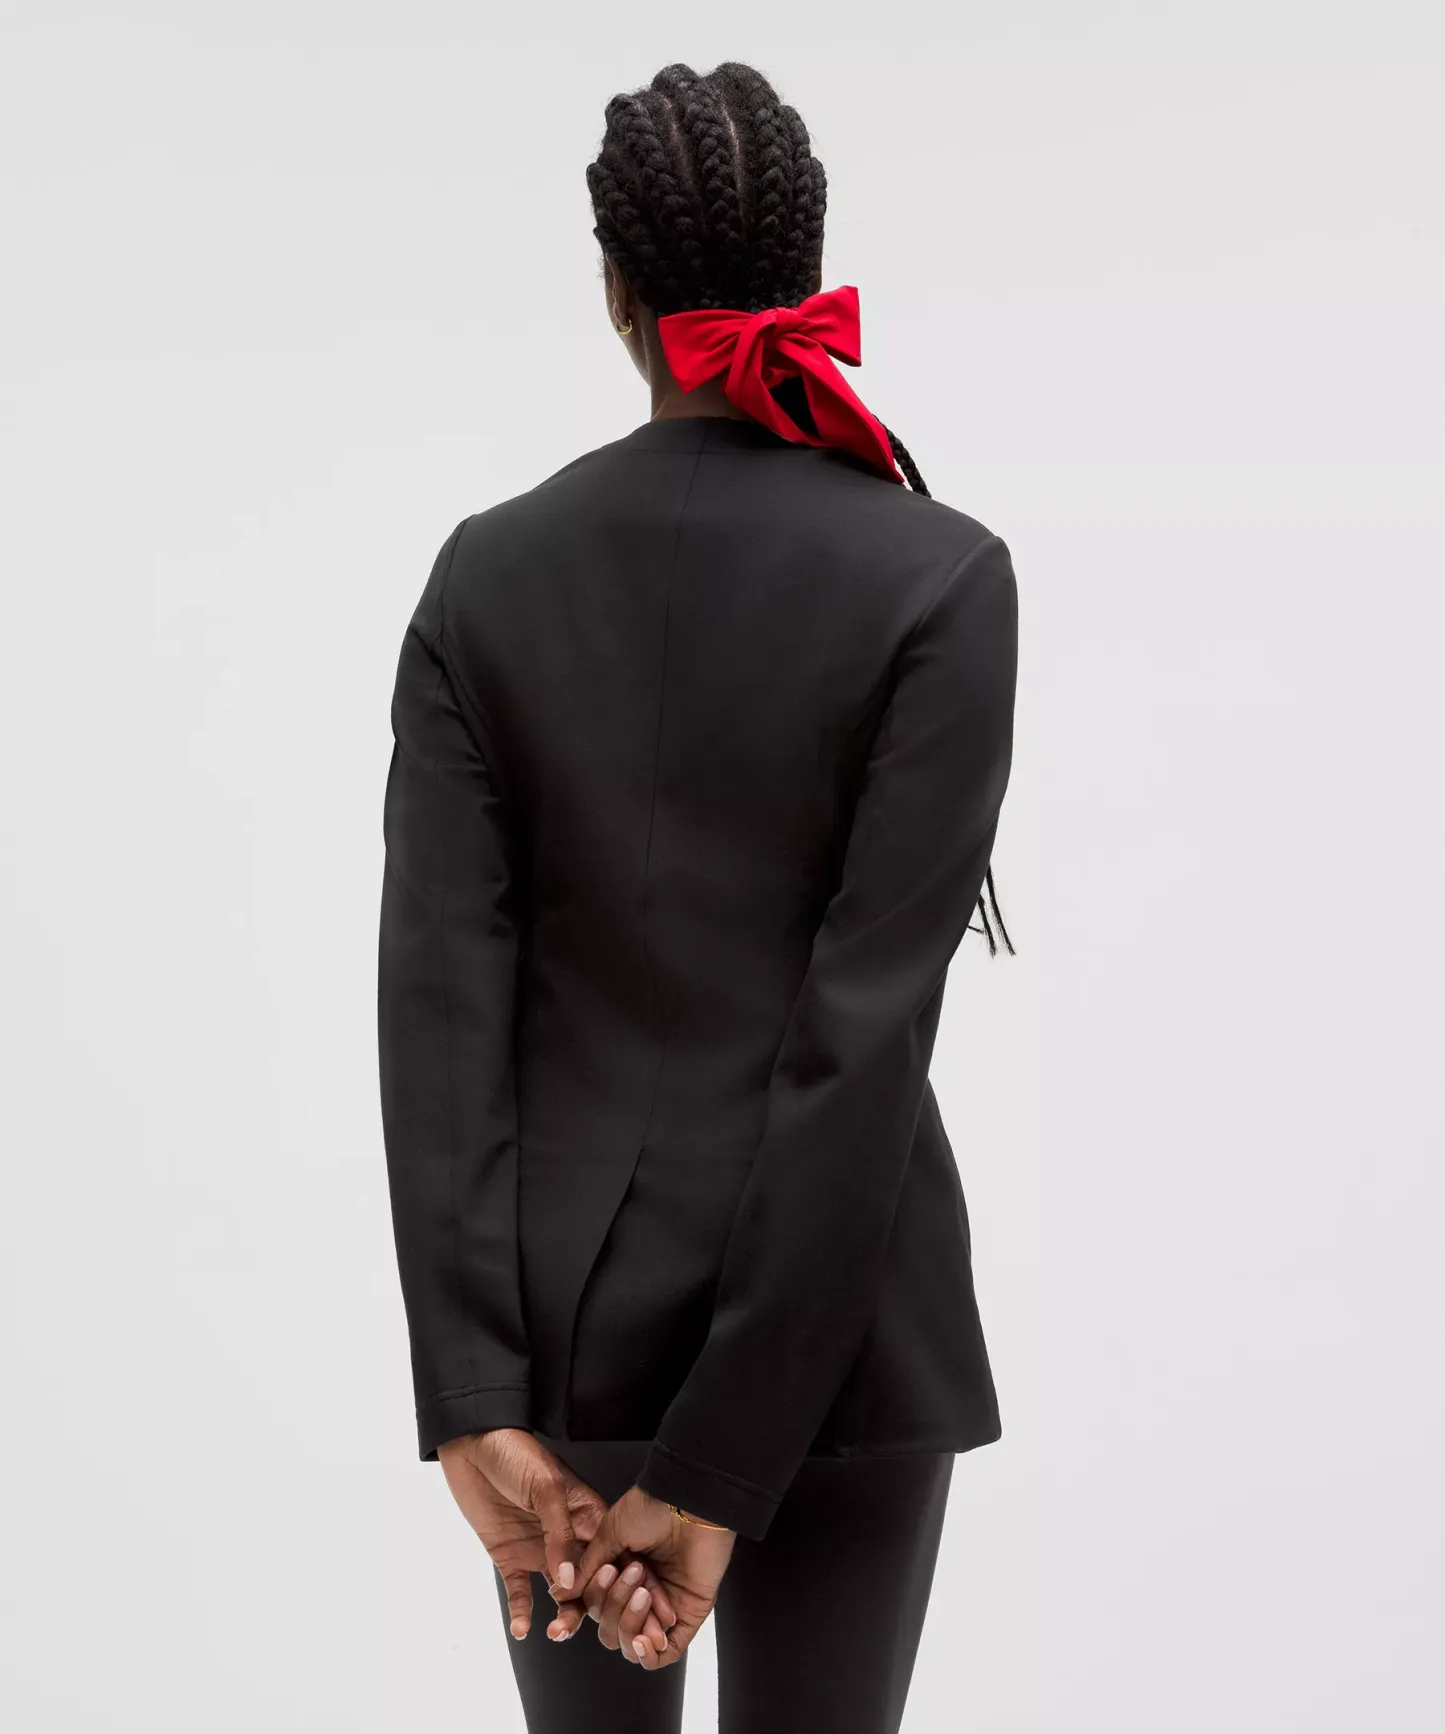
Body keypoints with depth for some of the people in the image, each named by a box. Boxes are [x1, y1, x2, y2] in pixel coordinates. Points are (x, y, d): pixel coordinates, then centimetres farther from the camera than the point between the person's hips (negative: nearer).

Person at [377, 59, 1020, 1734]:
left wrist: (478, 1407, -13)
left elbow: (437, 989, -11)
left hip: (563, 1297, 3)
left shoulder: (491, 570, -2)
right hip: (830, 1315, -2)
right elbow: (871, 1022, -18)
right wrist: (725, 1470, -16)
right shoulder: (940, 576, -11)